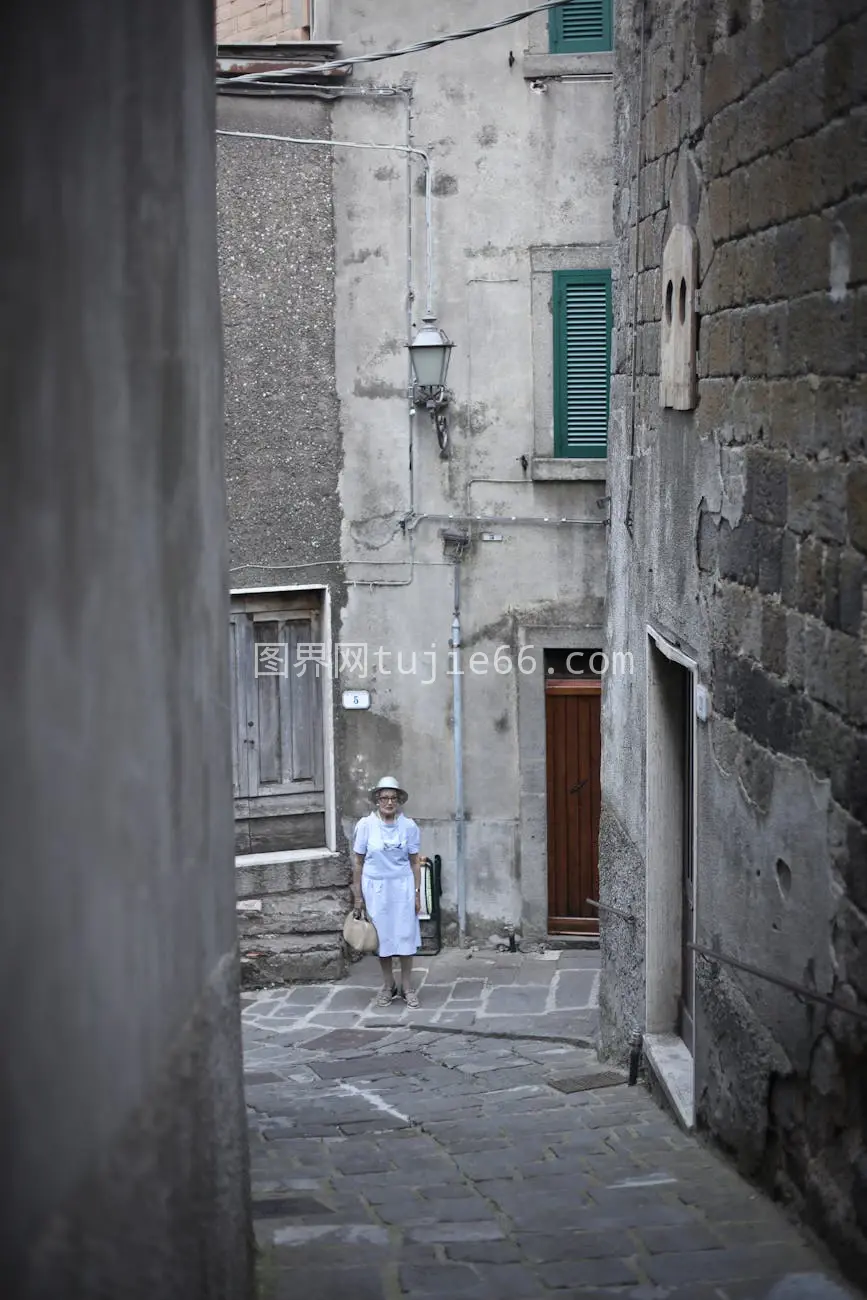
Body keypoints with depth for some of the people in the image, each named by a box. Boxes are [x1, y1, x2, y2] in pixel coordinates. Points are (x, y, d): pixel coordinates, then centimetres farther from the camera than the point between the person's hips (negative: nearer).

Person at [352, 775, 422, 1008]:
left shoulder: (408, 826, -4)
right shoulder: (366, 825, -7)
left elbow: (415, 862, 2)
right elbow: (358, 861, -1)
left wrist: (417, 893, -1)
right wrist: (358, 895, -1)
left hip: (402, 886, 0)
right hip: (375, 887, 0)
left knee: (405, 934, 3)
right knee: (381, 935, 8)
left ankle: (407, 986, 15)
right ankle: (388, 985, 23)